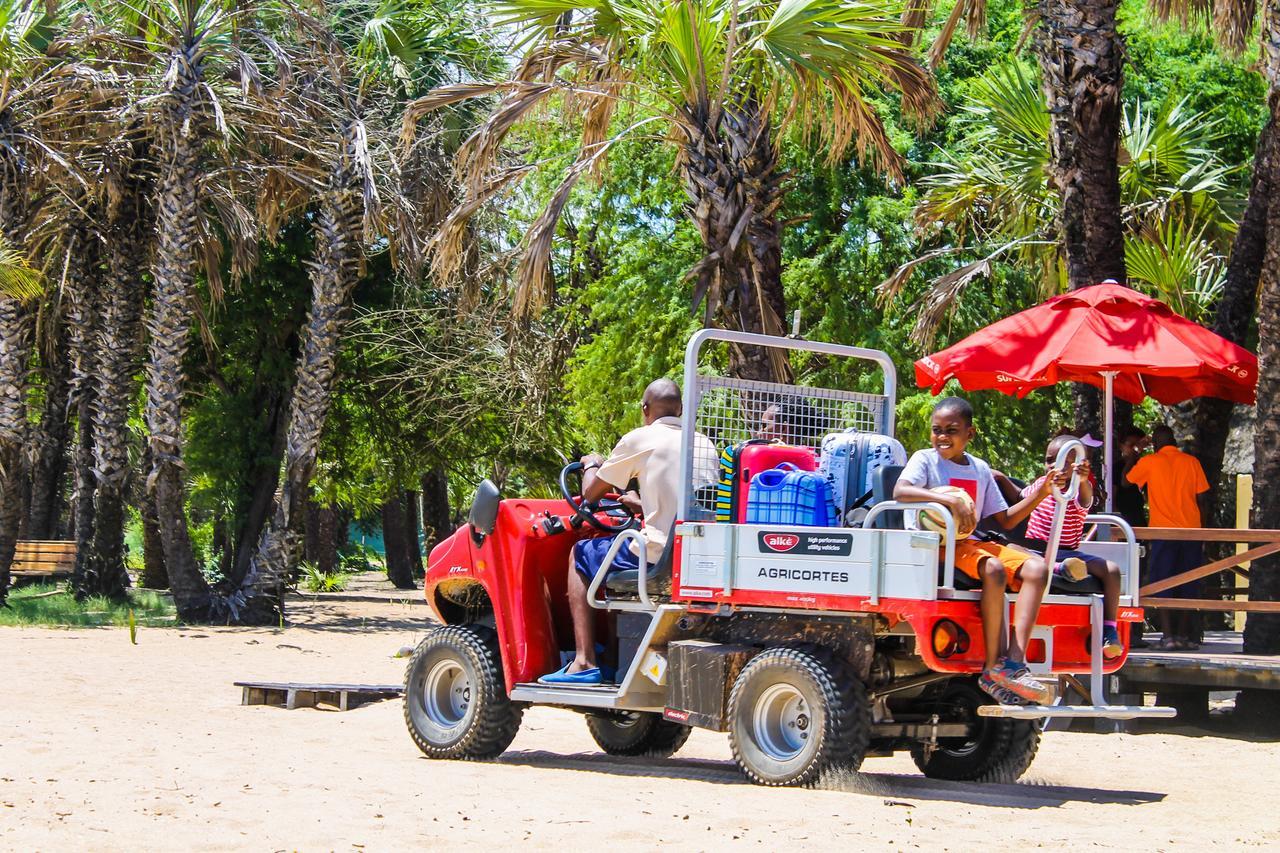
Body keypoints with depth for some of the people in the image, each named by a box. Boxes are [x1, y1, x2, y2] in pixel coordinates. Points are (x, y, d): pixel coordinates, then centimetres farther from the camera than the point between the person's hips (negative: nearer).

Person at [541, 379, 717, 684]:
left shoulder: (639, 439, -3)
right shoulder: (705, 445, 15)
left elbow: (591, 493, 6)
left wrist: (591, 465, 27)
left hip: (661, 555, -7)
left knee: (580, 555, 17)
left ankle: (584, 662, 6)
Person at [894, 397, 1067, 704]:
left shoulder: (980, 469, 18)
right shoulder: (925, 459, 0)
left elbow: (1005, 520, 19)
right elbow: (900, 491, -22)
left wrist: (1042, 493, 9)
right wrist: (950, 499, -31)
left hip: (974, 543, 7)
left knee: (1036, 567, -16)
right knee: (993, 569, -34)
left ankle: (1013, 663, -29)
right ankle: (993, 666, -28)